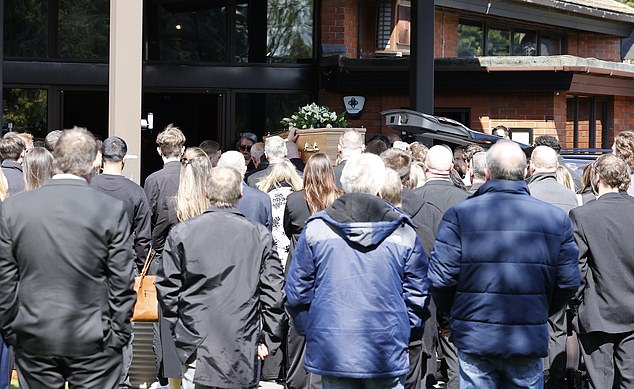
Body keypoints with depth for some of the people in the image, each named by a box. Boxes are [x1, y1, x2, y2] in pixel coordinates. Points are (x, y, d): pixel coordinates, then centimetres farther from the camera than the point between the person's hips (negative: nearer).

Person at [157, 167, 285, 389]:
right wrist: (268, 339, 5)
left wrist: (178, 329, 12)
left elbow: (167, 288, 1)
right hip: (243, 347, 1)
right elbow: (274, 293, -1)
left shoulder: (181, 233, -1)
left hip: (197, 346, 0)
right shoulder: (260, 236, 0)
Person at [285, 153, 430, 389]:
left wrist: (309, 330, 16)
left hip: (331, 351, 0)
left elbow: (297, 290, 3)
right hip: (387, 353, 0)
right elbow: (417, 293, 3)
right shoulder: (403, 232, 0)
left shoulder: (315, 228, -1)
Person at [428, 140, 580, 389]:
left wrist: (451, 312, 11)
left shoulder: (459, 214, -9)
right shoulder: (556, 218, -2)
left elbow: (441, 277, -9)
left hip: (474, 339, -1)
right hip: (529, 341, 1)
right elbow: (569, 281, 1)